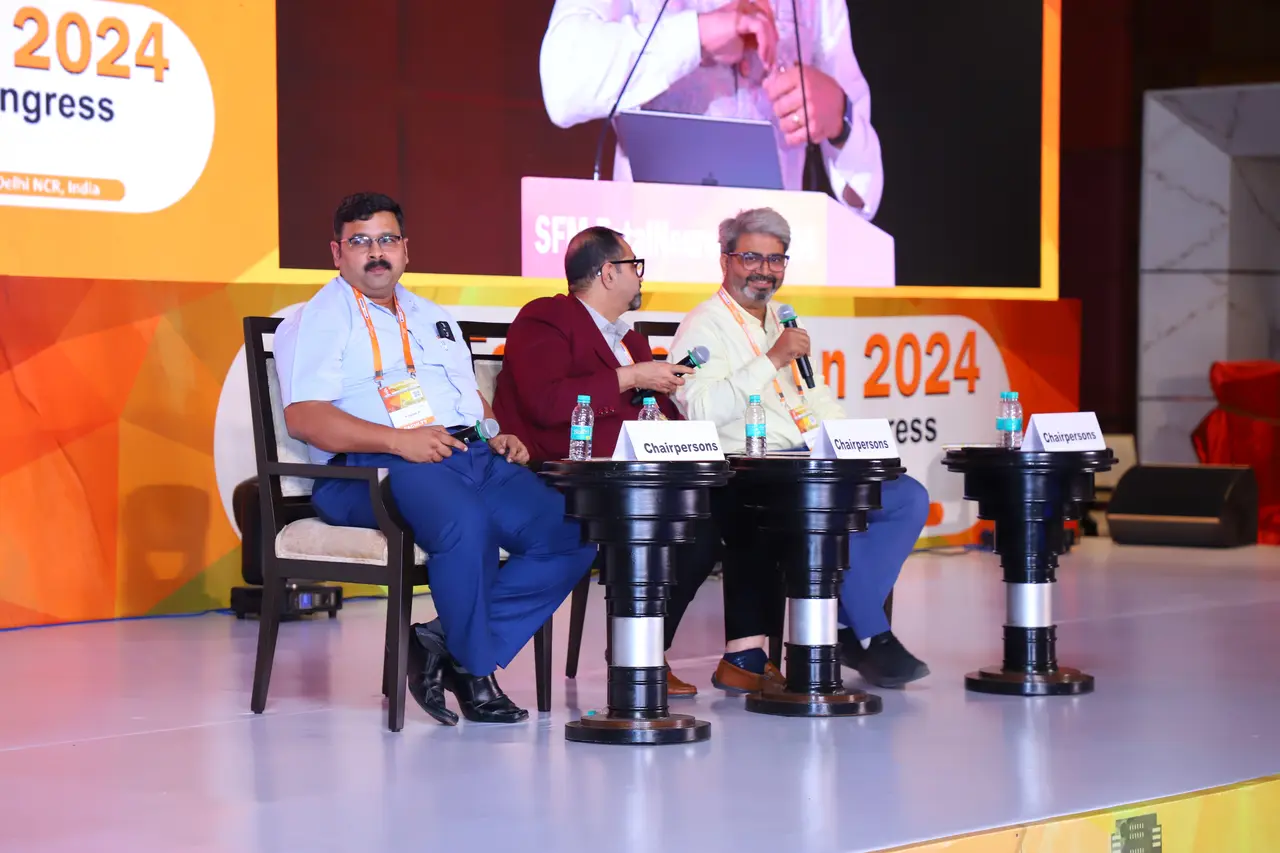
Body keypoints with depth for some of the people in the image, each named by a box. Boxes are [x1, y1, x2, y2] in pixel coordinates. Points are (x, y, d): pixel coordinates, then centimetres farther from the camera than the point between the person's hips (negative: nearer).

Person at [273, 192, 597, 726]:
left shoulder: (433, 318, 31)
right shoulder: (319, 320, 6)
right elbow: (304, 417, -8)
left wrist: (497, 436, 9)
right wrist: (398, 440, -20)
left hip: (471, 456, 7)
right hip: (374, 467, -7)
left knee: (571, 536, -15)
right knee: (466, 523, -39)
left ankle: (448, 643, -13)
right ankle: (473, 668, -18)